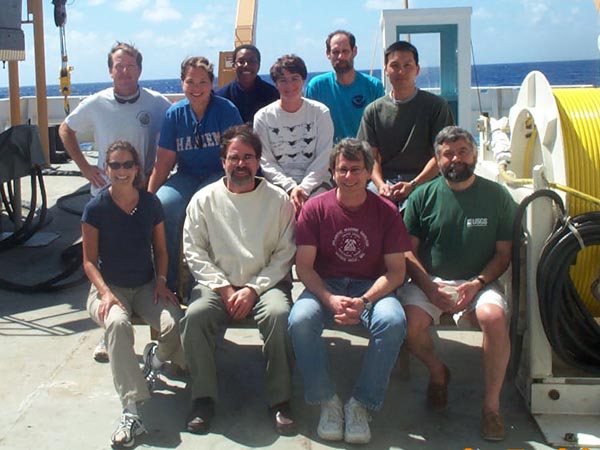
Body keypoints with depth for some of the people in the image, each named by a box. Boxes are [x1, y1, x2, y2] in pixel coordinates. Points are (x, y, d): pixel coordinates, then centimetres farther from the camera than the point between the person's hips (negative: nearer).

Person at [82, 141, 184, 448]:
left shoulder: (151, 204, 2)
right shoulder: (96, 208, -5)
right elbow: (89, 260, -3)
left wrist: (161, 281, -4)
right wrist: (105, 292, -18)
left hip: (146, 285, 2)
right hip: (109, 287, -2)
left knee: (175, 324, -28)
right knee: (117, 323, -37)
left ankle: (156, 357, 11)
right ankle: (130, 411, -36)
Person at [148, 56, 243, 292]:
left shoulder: (226, 109, -5)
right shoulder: (175, 113, 4)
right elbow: (164, 161, 5)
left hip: (219, 175, -3)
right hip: (187, 176, 3)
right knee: (162, 205, -28)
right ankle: (168, 281, -13)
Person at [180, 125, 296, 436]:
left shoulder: (278, 200, 4)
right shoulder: (204, 199, 7)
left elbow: (285, 254, 0)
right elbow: (194, 251, 2)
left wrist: (253, 289, -11)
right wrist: (224, 289, -9)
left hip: (265, 283, -1)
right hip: (217, 284, 1)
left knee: (280, 314, -32)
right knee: (194, 315, -29)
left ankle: (280, 400, -15)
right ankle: (204, 398, -12)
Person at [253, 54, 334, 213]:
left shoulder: (320, 112, 5)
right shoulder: (263, 117, 5)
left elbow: (323, 158, 0)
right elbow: (266, 162, 0)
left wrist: (304, 187, -13)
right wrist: (290, 187, -14)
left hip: (315, 182, 1)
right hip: (279, 184, 0)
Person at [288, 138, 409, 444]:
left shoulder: (386, 211, -2)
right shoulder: (315, 208, -2)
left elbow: (396, 270, -4)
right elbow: (304, 266, -5)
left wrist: (364, 301, -21)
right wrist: (330, 300, -23)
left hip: (371, 287, 0)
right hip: (324, 286, 0)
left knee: (393, 322, -32)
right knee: (300, 320, -31)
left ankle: (361, 404, -14)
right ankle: (327, 401, -11)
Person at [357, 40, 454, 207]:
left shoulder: (436, 106, 5)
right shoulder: (373, 110, 13)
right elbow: (371, 156, 9)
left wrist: (412, 185, -13)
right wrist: (380, 185, -12)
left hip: (422, 181, -2)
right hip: (384, 180, 3)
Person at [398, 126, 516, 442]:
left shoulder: (497, 196, 4)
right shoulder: (423, 196, 4)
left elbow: (503, 253, 5)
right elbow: (408, 251, 2)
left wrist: (476, 284, -12)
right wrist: (431, 288, -13)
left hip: (478, 282, 0)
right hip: (429, 281, 1)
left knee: (493, 316, -33)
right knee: (410, 323, -28)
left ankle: (491, 406, -15)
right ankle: (437, 372, 7)